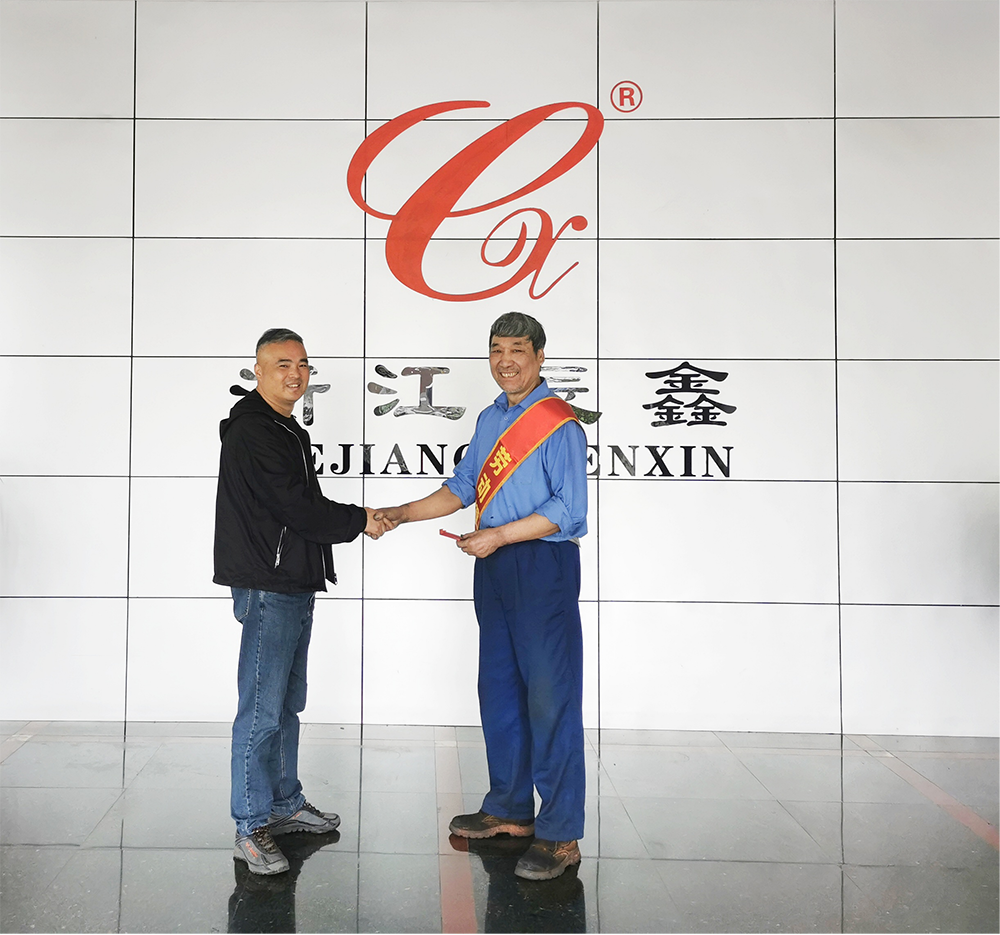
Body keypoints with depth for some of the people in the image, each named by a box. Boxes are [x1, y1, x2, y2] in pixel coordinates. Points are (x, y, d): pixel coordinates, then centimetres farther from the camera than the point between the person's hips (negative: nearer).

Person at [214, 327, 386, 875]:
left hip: (294, 583, 11)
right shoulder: (252, 430, -14)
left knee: (287, 702, 17)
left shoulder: (284, 429, 19)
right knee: (262, 708, -6)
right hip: (267, 584, -11)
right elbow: (294, 507, -20)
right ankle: (251, 829, 2)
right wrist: (359, 520, -10)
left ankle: (284, 804, 29)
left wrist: (351, 519, 9)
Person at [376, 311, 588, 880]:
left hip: (544, 564, -8)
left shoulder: (559, 424, -10)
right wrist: (401, 515, 14)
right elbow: (464, 486, 23)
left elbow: (568, 508, -16)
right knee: (499, 688, 14)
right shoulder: (491, 419, 16)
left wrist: (499, 535, -19)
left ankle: (560, 836, 3)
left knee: (550, 696, -6)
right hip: (494, 565, 9)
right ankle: (510, 811, 28)